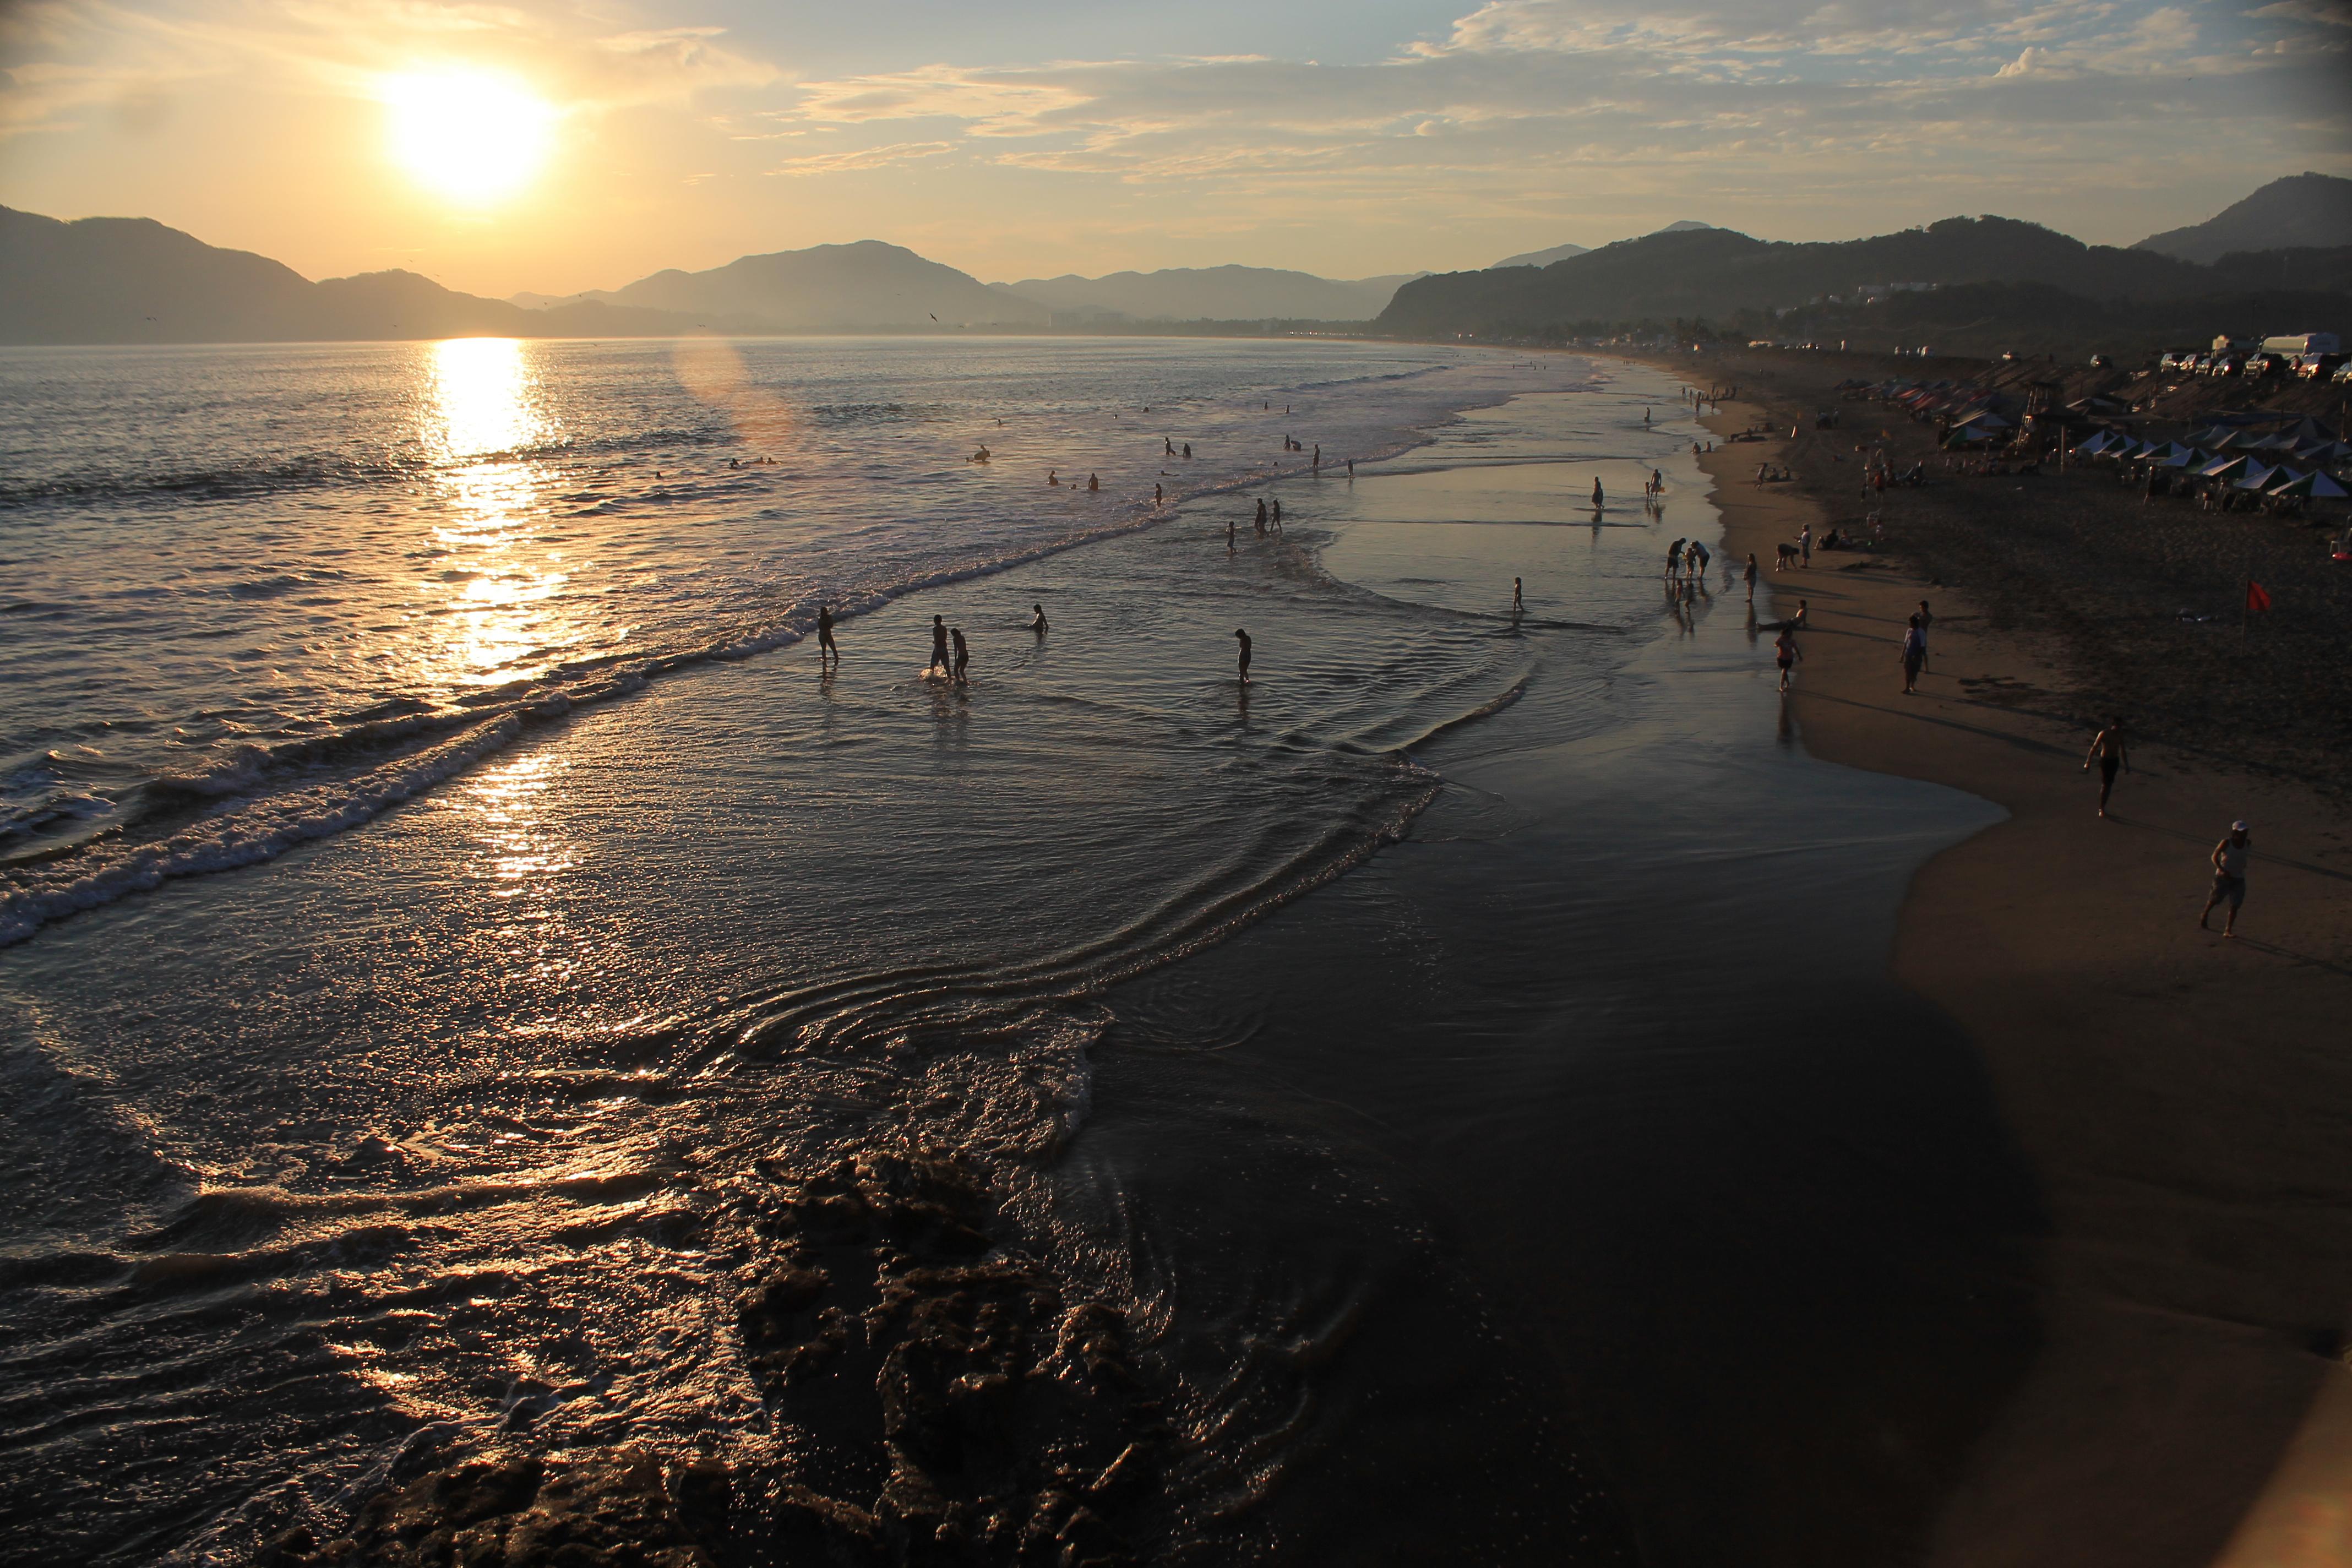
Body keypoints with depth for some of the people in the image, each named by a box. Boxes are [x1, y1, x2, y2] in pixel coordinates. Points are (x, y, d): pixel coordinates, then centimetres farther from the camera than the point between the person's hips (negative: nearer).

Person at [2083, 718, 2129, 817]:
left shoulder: (2120, 735, 5)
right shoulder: (2104, 734, -11)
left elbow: (2123, 751, 14)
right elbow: (2094, 748, -10)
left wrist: (2126, 765, 15)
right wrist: (2088, 763, -14)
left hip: (2115, 761, 5)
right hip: (2105, 760, -5)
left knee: (2109, 784, 7)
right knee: (2105, 784, -9)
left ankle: (2103, 807, 17)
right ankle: (2101, 808, -1)